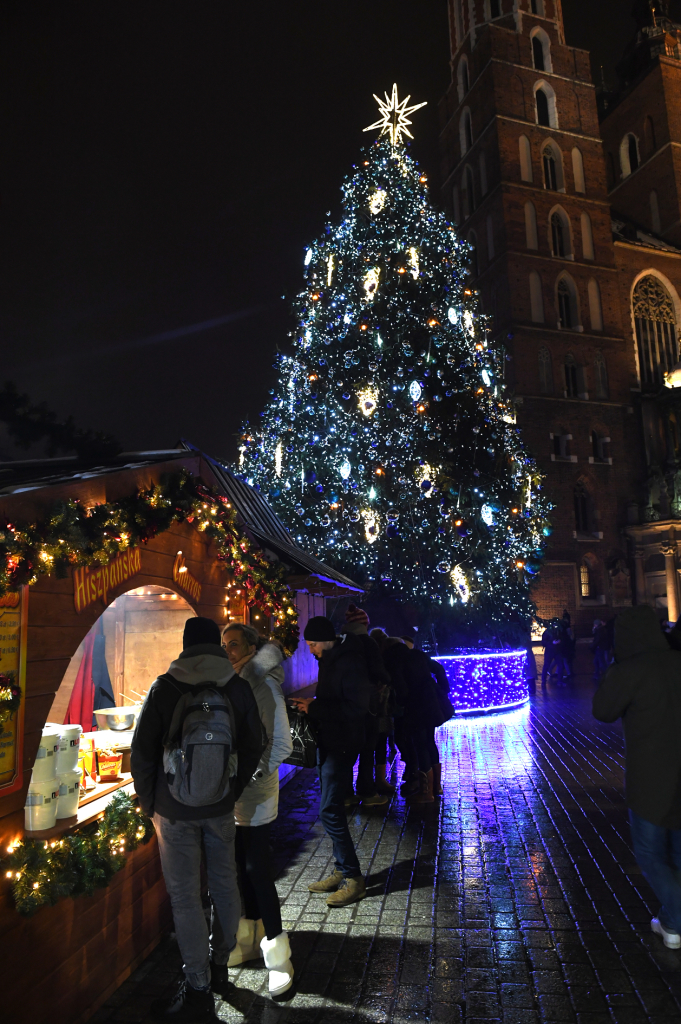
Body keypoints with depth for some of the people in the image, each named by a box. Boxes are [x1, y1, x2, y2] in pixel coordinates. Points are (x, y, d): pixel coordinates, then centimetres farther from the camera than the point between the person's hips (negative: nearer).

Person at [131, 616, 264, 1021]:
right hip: (220, 806, 3)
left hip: (175, 807, -3)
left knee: (185, 895, 7)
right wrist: (233, 791, 12)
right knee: (225, 882, 19)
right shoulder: (238, 688, -4)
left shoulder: (164, 689, -11)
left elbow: (143, 752, -9)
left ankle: (199, 989, 16)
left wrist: (149, 802, 4)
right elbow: (254, 747, 1)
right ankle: (219, 964, 35)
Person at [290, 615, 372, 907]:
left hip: (343, 745, -10)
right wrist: (311, 704, 3)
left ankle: (353, 879, 5)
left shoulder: (350, 662, -20)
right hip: (330, 743, 10)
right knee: (332, 809, 15)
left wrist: (315, 707, -22)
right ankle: (342, 871, 27)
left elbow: (355, 708, -25)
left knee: (330, 811, -7)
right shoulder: (330, 660, 11)